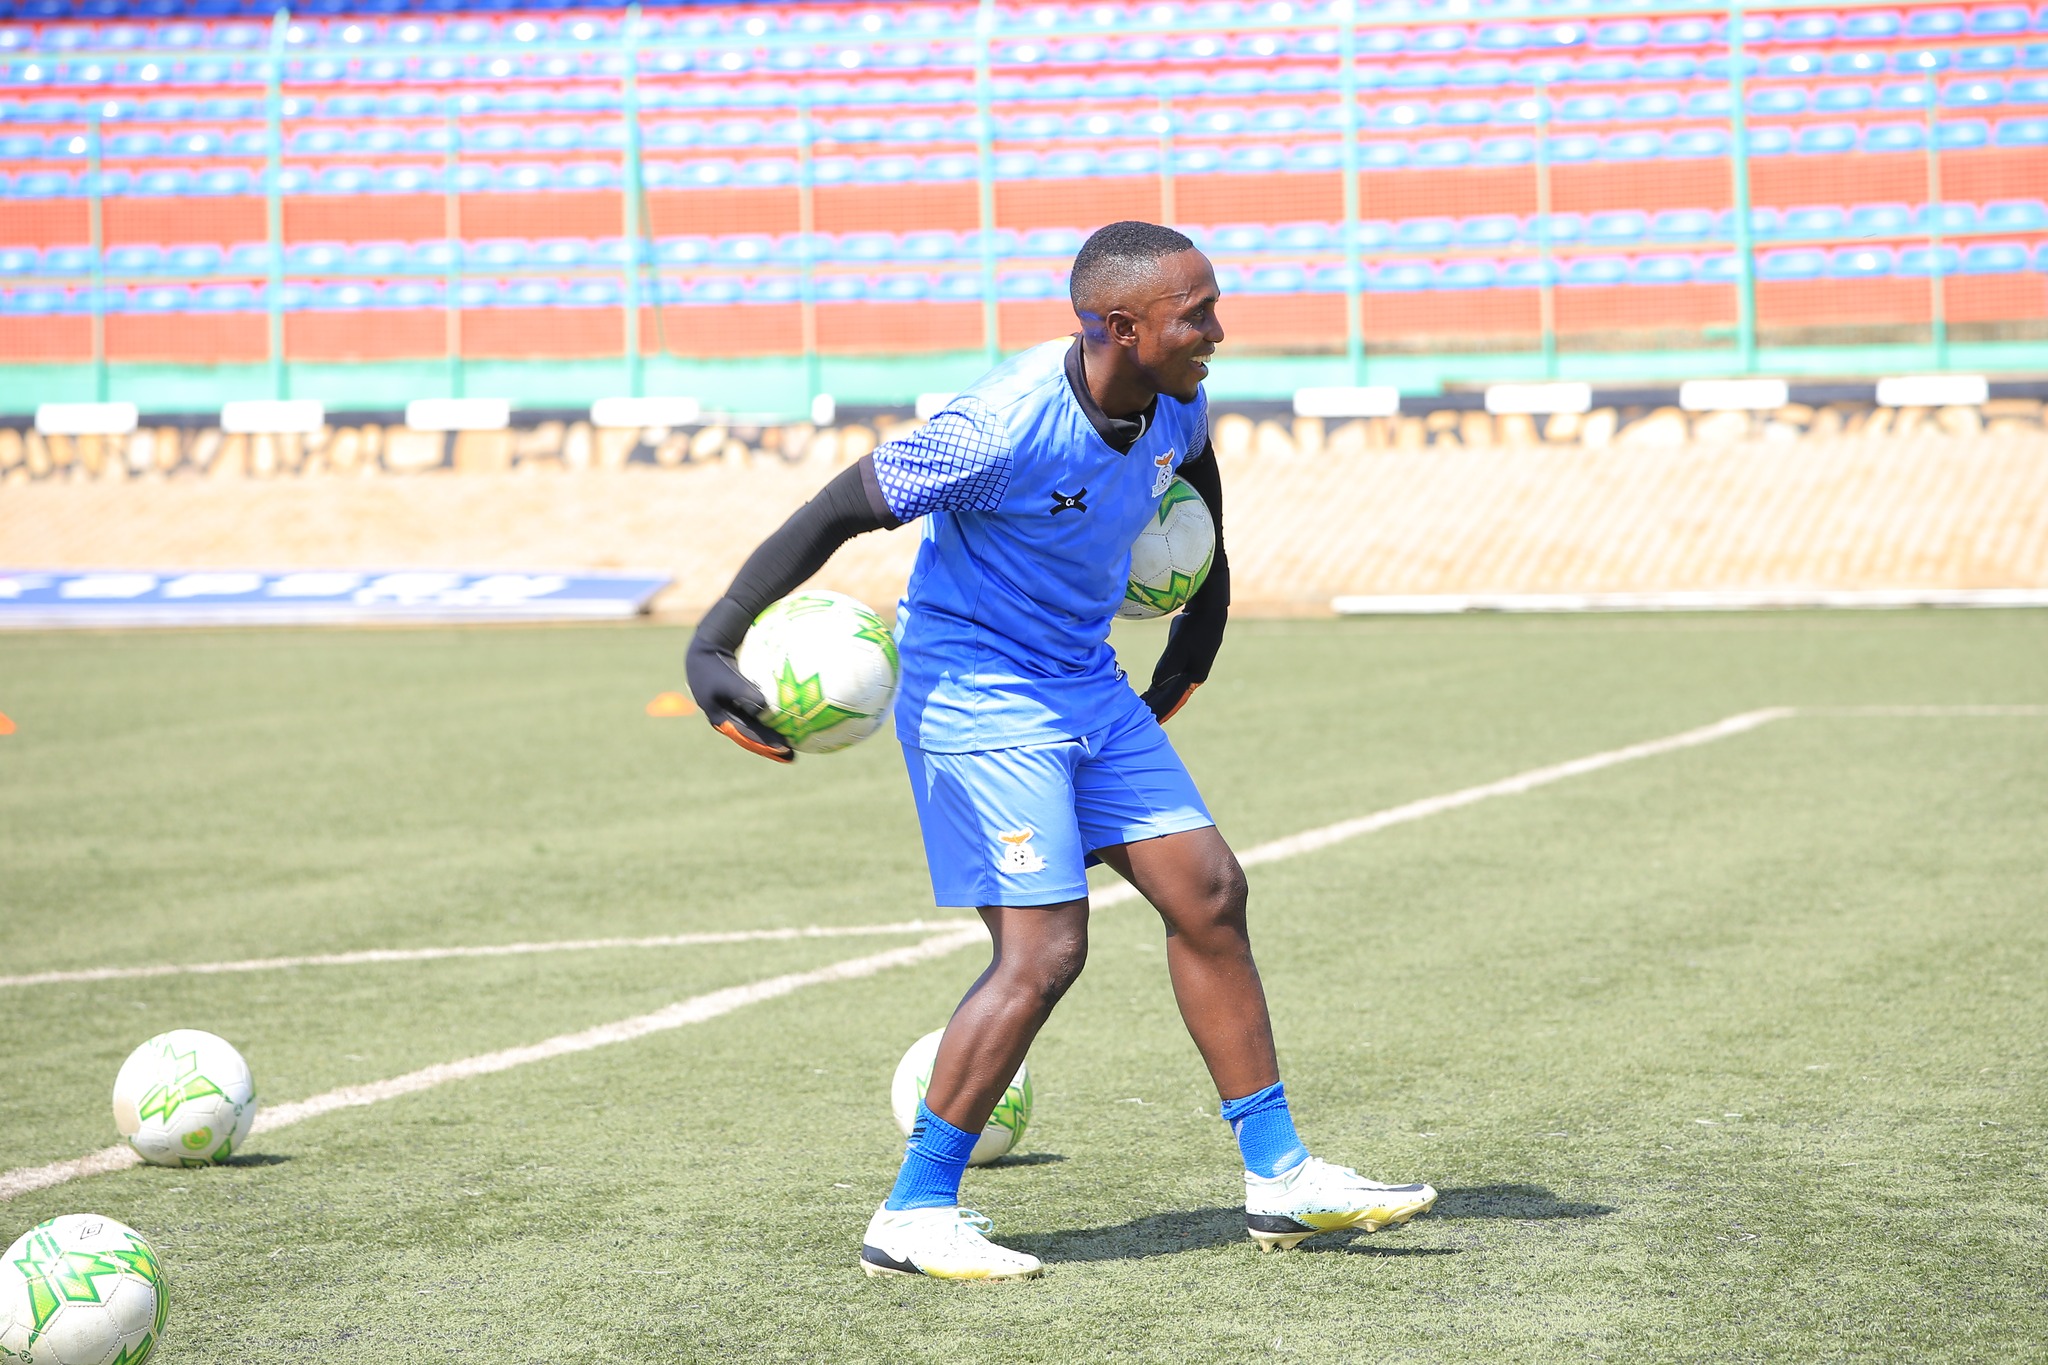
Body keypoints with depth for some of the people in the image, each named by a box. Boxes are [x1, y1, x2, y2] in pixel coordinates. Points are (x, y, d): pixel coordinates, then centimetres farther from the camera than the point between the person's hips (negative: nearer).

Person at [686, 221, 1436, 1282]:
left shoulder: (1177, 407, -4)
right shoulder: (1002, 427, -28)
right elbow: (833, 516, -24)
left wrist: (1200, 622, 29)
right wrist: (712, 644, -32)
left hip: (1088, 689, 8)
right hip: (973, 693, -8)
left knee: (1208, 894, 6)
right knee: (1044, 952, -14)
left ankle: (1278, 1178, 17)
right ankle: (914, 1216, -3)